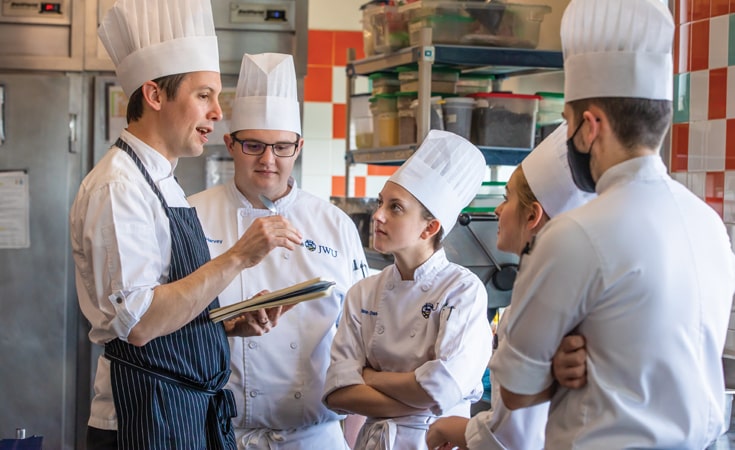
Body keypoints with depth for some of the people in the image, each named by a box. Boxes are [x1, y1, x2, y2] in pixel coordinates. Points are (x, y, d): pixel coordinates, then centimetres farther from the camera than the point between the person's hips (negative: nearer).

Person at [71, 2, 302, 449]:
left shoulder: (163, 183, 14)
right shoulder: (117, 186, -15)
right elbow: (138, 323, -24)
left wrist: (231, 325, 4)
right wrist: (237, 258, -25)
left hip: (197, 411, 9)